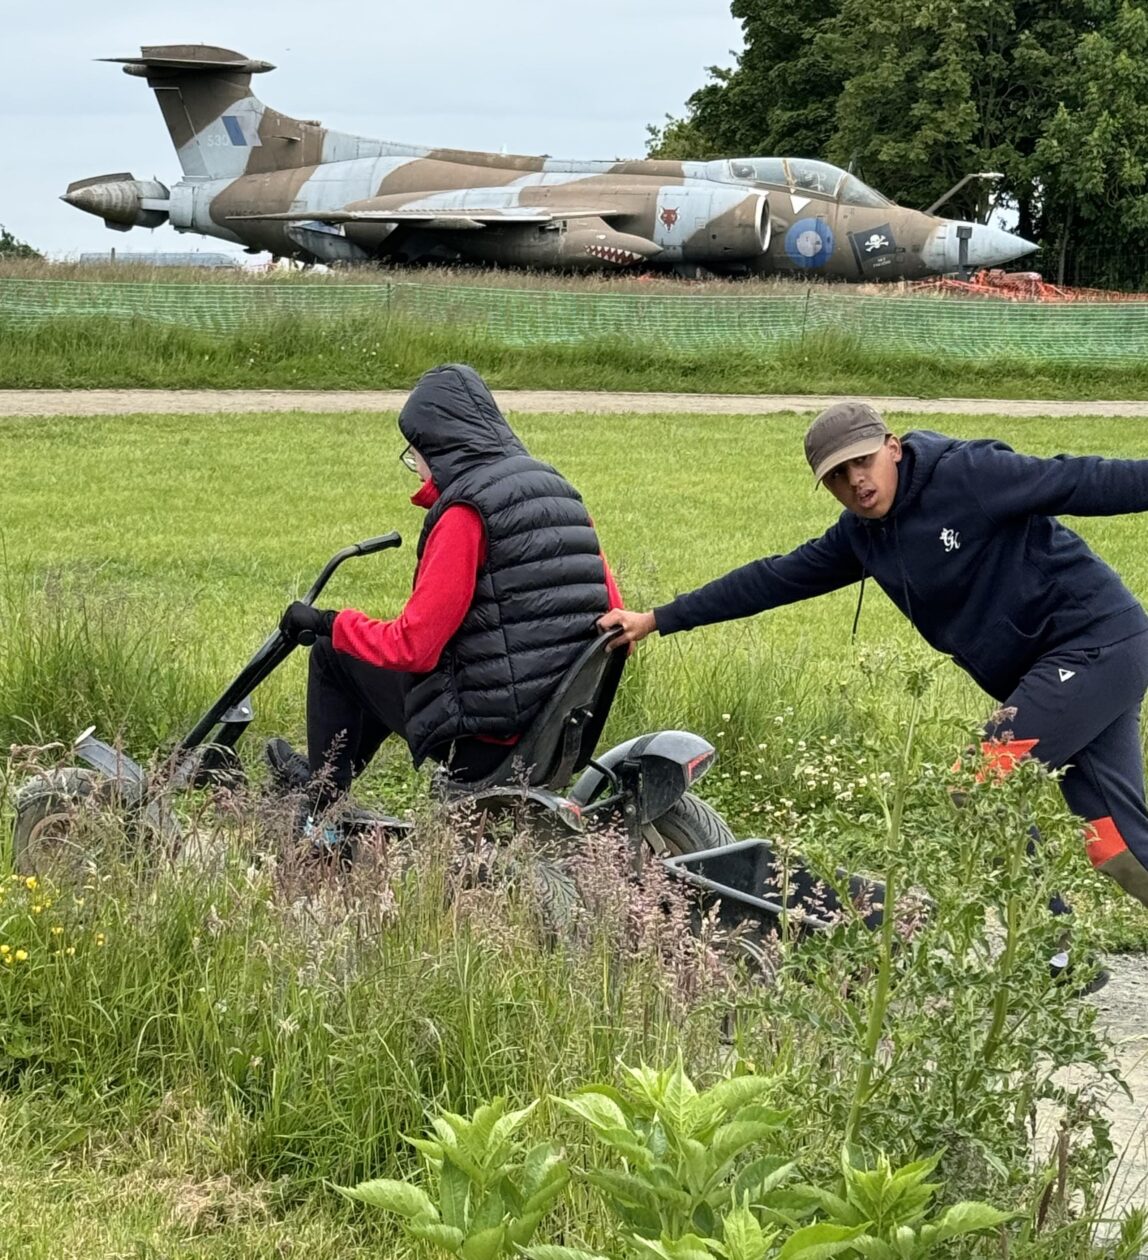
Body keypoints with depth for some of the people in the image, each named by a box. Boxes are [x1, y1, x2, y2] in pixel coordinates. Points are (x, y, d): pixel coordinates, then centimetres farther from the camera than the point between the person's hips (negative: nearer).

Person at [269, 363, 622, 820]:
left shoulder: (465, 513, -16)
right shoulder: (559, 490, 8)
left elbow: (411, 647, -20)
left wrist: (326, 623, -5)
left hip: (487, 742, -8)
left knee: (333, 654, 11)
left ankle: (321, 804, 24)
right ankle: (329, 775, 46)